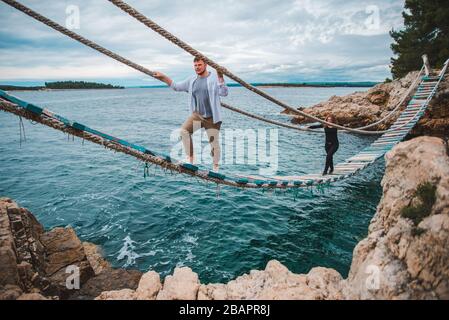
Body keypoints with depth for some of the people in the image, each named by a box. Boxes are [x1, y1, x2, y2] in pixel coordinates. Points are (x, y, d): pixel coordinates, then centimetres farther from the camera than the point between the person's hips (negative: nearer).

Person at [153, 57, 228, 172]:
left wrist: (220, 78, -32)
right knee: (184, 130, -17)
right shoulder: (191, 80, 9)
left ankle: (216, 168, 16)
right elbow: (176, 86, 18)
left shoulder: (214, 79, -6)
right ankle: (190, 158, -6)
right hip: (197, 114, 4)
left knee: (214, 143, 0)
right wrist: (163, 77, 11)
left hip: (212, 118, -4)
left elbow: (224, 93, -19)